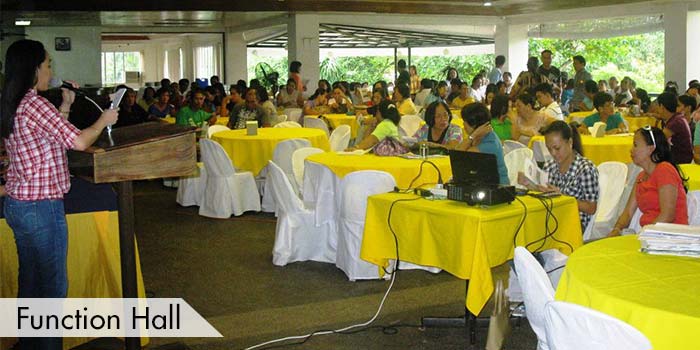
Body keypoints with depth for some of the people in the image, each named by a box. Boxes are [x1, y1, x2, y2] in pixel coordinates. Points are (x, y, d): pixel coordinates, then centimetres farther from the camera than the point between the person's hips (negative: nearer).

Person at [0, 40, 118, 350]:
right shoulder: (34, 104, -18)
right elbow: (78, 141, -22)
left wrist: (65, 106, 16)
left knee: (29, 281, 20)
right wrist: (104, 120, -7)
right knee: (52, 286, 2)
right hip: (41, 208, -10)